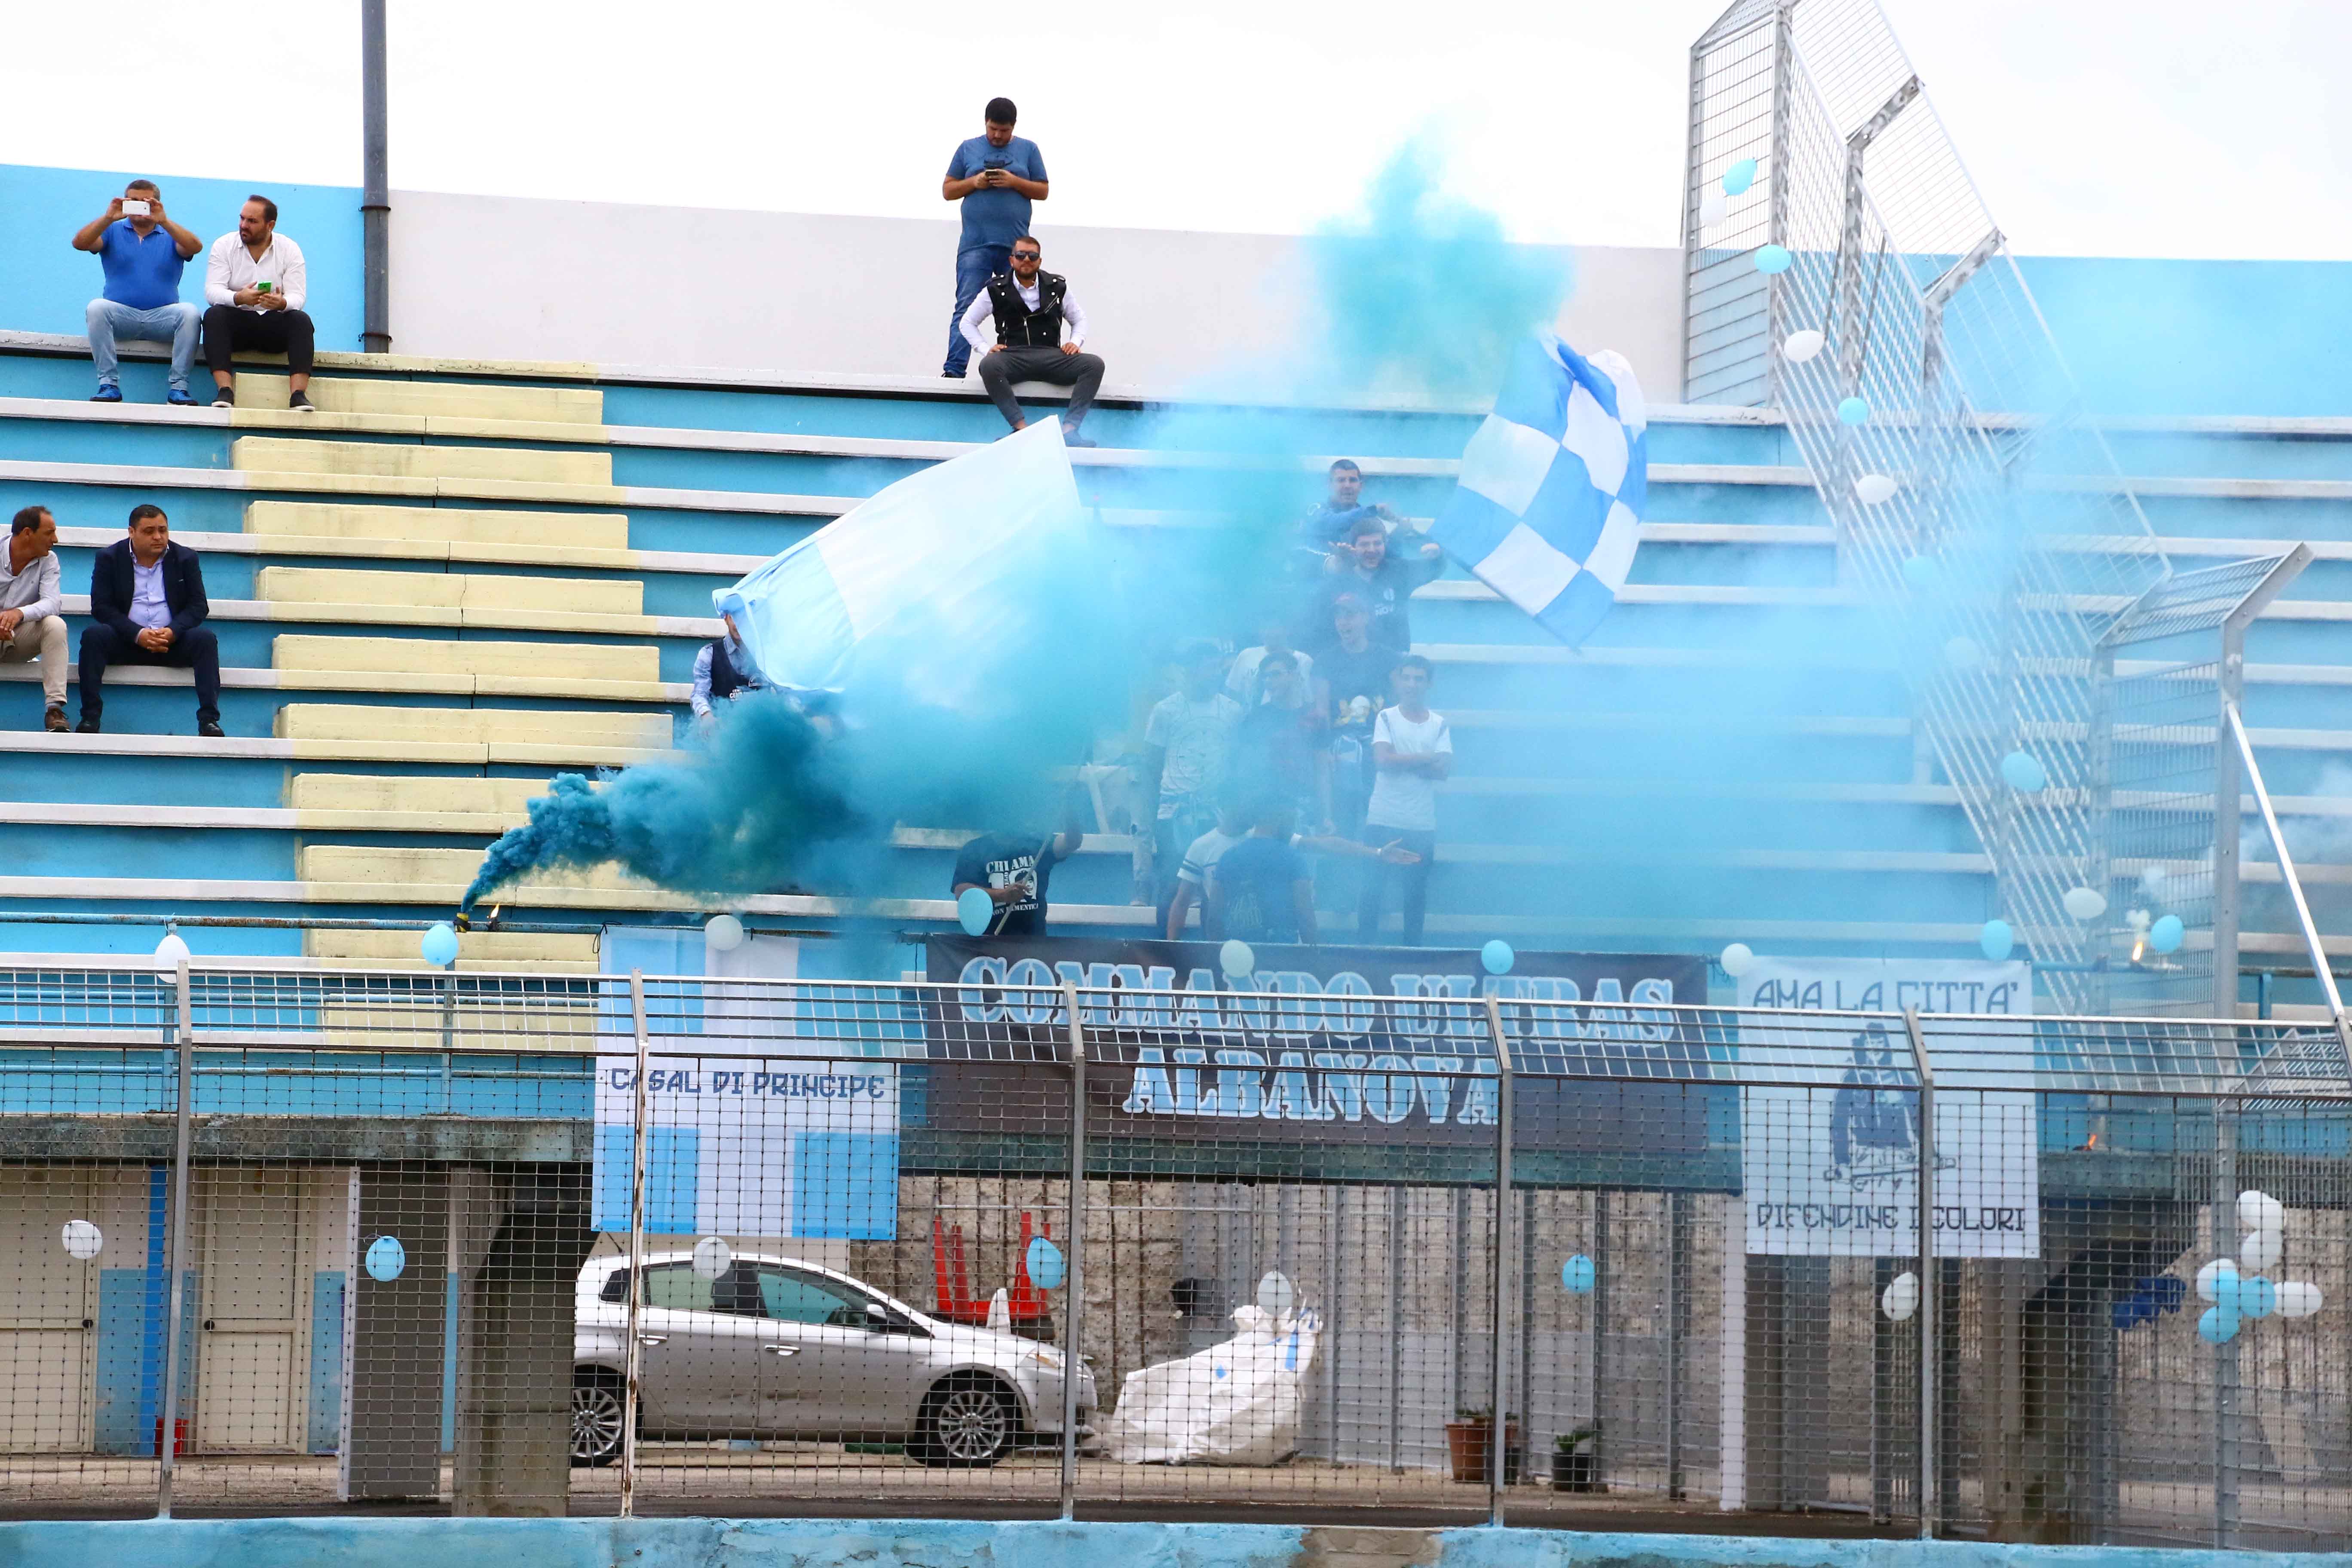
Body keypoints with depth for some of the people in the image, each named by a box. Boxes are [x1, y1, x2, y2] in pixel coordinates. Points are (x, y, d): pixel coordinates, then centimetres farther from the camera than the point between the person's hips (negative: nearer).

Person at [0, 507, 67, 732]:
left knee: (55, 624, -27)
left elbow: (52, 603, -17)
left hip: (21, 638, 2)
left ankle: (54, 709, -32)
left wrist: (20, 613, -39)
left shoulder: (48, 560, -2)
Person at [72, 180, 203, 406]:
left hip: (163, 316, 0)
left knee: (190, 312, -29)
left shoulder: (171, 235, 11)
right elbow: (80, 243, -4)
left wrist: (163, 222, -24)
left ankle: (178, 387, -26)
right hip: (121, 315, 0)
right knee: (96, 308, -30)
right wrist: (108, 218, -19)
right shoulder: (113, 231, 13)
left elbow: (196, 247, -10)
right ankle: (109, 385, -28)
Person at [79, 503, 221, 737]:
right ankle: (90, 718, -32)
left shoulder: (186, 558, 7)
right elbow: (101, 607, -5)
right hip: (126, 642, -1)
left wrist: (172, 632, -18)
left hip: (172, 641, 1)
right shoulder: (110, 558, 3)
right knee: (93, 635, -29)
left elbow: (198, 606, 2)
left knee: (205, 638, -27)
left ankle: (209, 720, -33)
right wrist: (138, 634, -20)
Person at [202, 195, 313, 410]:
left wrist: (282, 303, -37)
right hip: (237, 320, 0)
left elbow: (297, 296, -11)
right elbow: (212, 290, -13)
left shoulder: (290, 250, 0)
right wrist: (238, 298, -35)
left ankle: (299, 394, -38)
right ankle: (224, 391, -40)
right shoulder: (224, 246, -1)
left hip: (274, 324, 0)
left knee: (301, 320, -29)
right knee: (214, 315, -31)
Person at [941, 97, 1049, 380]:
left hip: (1015, 246, 1)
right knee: (966, 308, -10)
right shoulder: (968, 149, 11)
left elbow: (1042, 191, 8)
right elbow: (948, 190, 11)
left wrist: (1015, 182, -9)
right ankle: (954, 370, -15)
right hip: (975, 244, -1)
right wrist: (973, 182, -7)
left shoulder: (1028, 150, 11)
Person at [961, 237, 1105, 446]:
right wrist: (986, 349, -1)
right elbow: (968, 323, 15)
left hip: (1050, 357, 2)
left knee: (1094, 364, -25)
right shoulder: (996, 290, 8)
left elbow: (1079, 319, 24)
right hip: (1013, 357, -2)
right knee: (989, 366, -38)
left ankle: (1069, 428, -32)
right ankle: (1022, 428, -35)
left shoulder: (1057, 287, 12)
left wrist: (1075, 342, 2)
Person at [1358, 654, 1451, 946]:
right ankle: (1365, 945, 9)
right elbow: (1382, 760, -12)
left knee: (1416, 891, 7)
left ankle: (1413, 947, 16)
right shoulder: (1386, 718, 2)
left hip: (1422, 824, 1)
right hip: (1383, 820, -1)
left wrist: (1400, 762, -12)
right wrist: (1424, 759, -11)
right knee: (1373, 889, 1)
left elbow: (1443, 769, -7)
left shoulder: (1439, 725, 5)